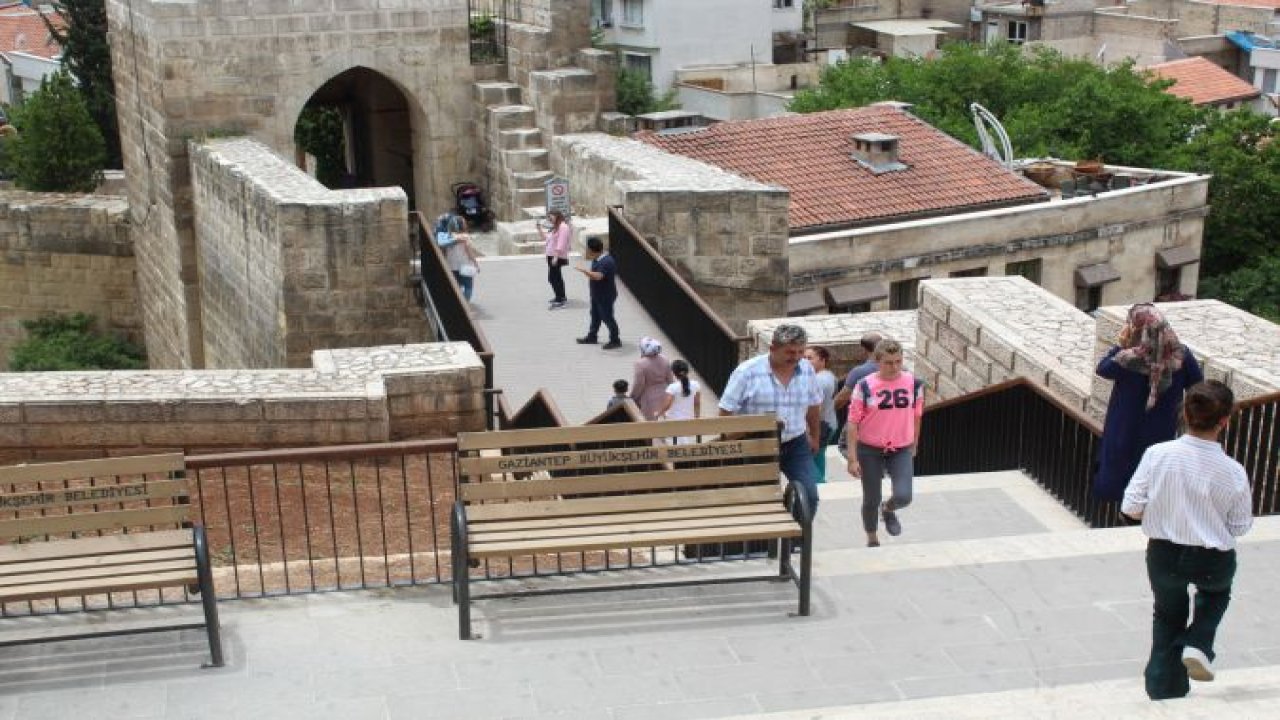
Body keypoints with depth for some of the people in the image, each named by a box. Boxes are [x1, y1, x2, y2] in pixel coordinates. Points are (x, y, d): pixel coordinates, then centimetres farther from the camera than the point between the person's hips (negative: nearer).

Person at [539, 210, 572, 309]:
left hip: (557, 257, -11)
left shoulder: (563, 226, -14)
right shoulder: (555, 227, 17)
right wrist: (539, 229, 12)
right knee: (557, 277, 21)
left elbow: (561, 243, -22)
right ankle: (561, 297, 34)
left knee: (553, 278, -14)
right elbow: (546, 238, 25)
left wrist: (556, 256, -27)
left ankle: (559, 301, -13)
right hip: (551, 256, 11)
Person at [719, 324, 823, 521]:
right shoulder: (747, 371, -14)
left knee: (809, 496, -6)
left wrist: (814, 437, 25)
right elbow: (726, 411, -10)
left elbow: (813, 406, 15)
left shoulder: (807, 370, -1)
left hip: (796, 445, 3)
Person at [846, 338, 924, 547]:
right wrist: (852, 458, -11)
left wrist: (913, 447, 18)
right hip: (870, 450, -1)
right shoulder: (865, 387, -13)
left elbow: (916, 417, 10)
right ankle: (872, 540, 33)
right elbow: (853, 422, -9)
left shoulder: (914, 384, -5)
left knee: (903, 496, -14)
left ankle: (888, 510, 23)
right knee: (871, 500, 8)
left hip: (901, 450, 1)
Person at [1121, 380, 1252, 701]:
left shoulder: (1158, 454, -18)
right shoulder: (1233, 472, -18)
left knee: (1168, 616, 26)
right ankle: (1198, 644, 13)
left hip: (1162, 556, 1)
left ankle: (1165, 692, 30)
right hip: (1212, 562, -1)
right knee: (1217, 590, 35)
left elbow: (1131, 508, -12)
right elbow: (1240, 527, -5)